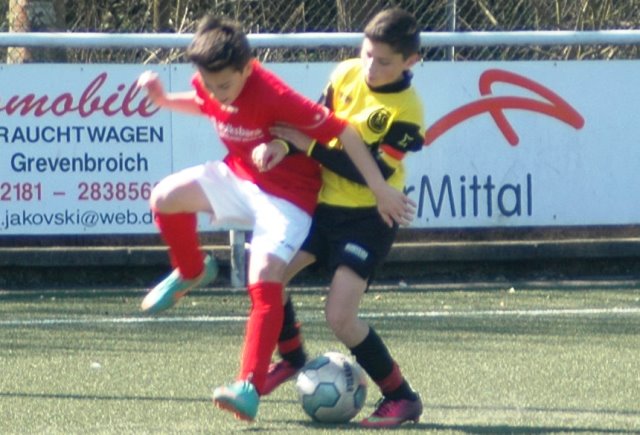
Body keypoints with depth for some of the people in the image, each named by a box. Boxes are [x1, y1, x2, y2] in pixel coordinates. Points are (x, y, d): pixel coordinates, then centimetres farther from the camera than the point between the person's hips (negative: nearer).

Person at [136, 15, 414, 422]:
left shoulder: (272, 95, -31)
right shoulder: (210, 84, -10)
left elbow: (342, 131, -28)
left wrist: (381, 189, -26)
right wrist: (164, 100, -2)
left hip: (287, 194, -6)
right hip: (238, 176, 6)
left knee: (265, 279, -22)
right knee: (166, 197, -12)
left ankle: (250, 387, -26)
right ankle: (192, 272, 17)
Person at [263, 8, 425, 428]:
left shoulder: (406, 111, -19)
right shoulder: (346, 75, -3)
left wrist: (311, 147, -24)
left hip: (367, 218, -6)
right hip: (322, 203, 6)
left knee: (340, 315, -16)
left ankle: (402, 397, -1)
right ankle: (291, 359, 28)